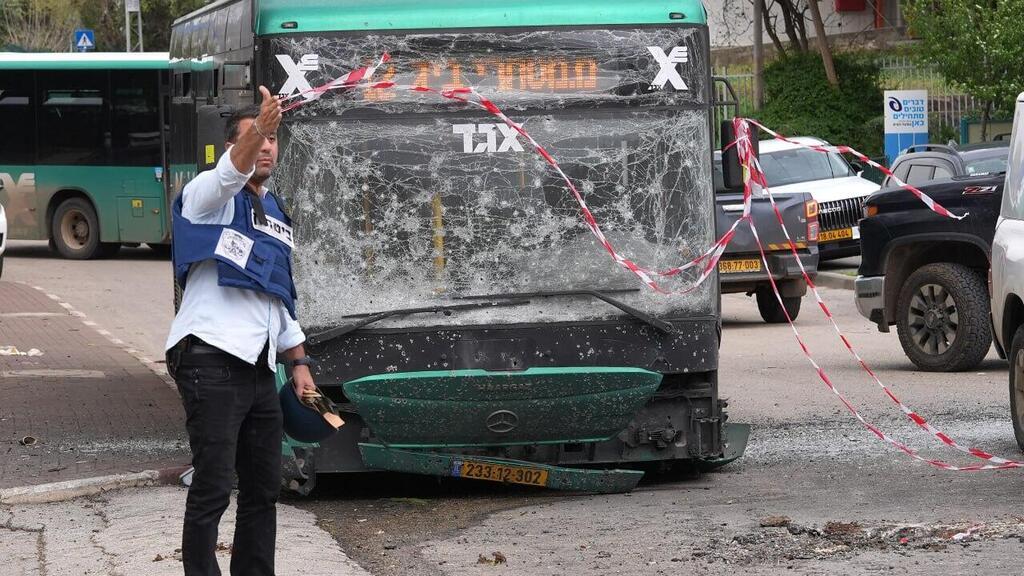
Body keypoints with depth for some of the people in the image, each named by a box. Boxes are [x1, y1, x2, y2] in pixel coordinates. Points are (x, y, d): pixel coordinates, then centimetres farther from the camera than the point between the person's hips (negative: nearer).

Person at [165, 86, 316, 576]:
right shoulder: (211, 194, -1)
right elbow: (231, 173, -27)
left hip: (258, 365, 8)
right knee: (213, 488, -12)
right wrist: (258, 127, -45)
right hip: (211, 361, -8)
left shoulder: (275, 214, 22)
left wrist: (298, 361, 21)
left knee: (263, 489, 9)